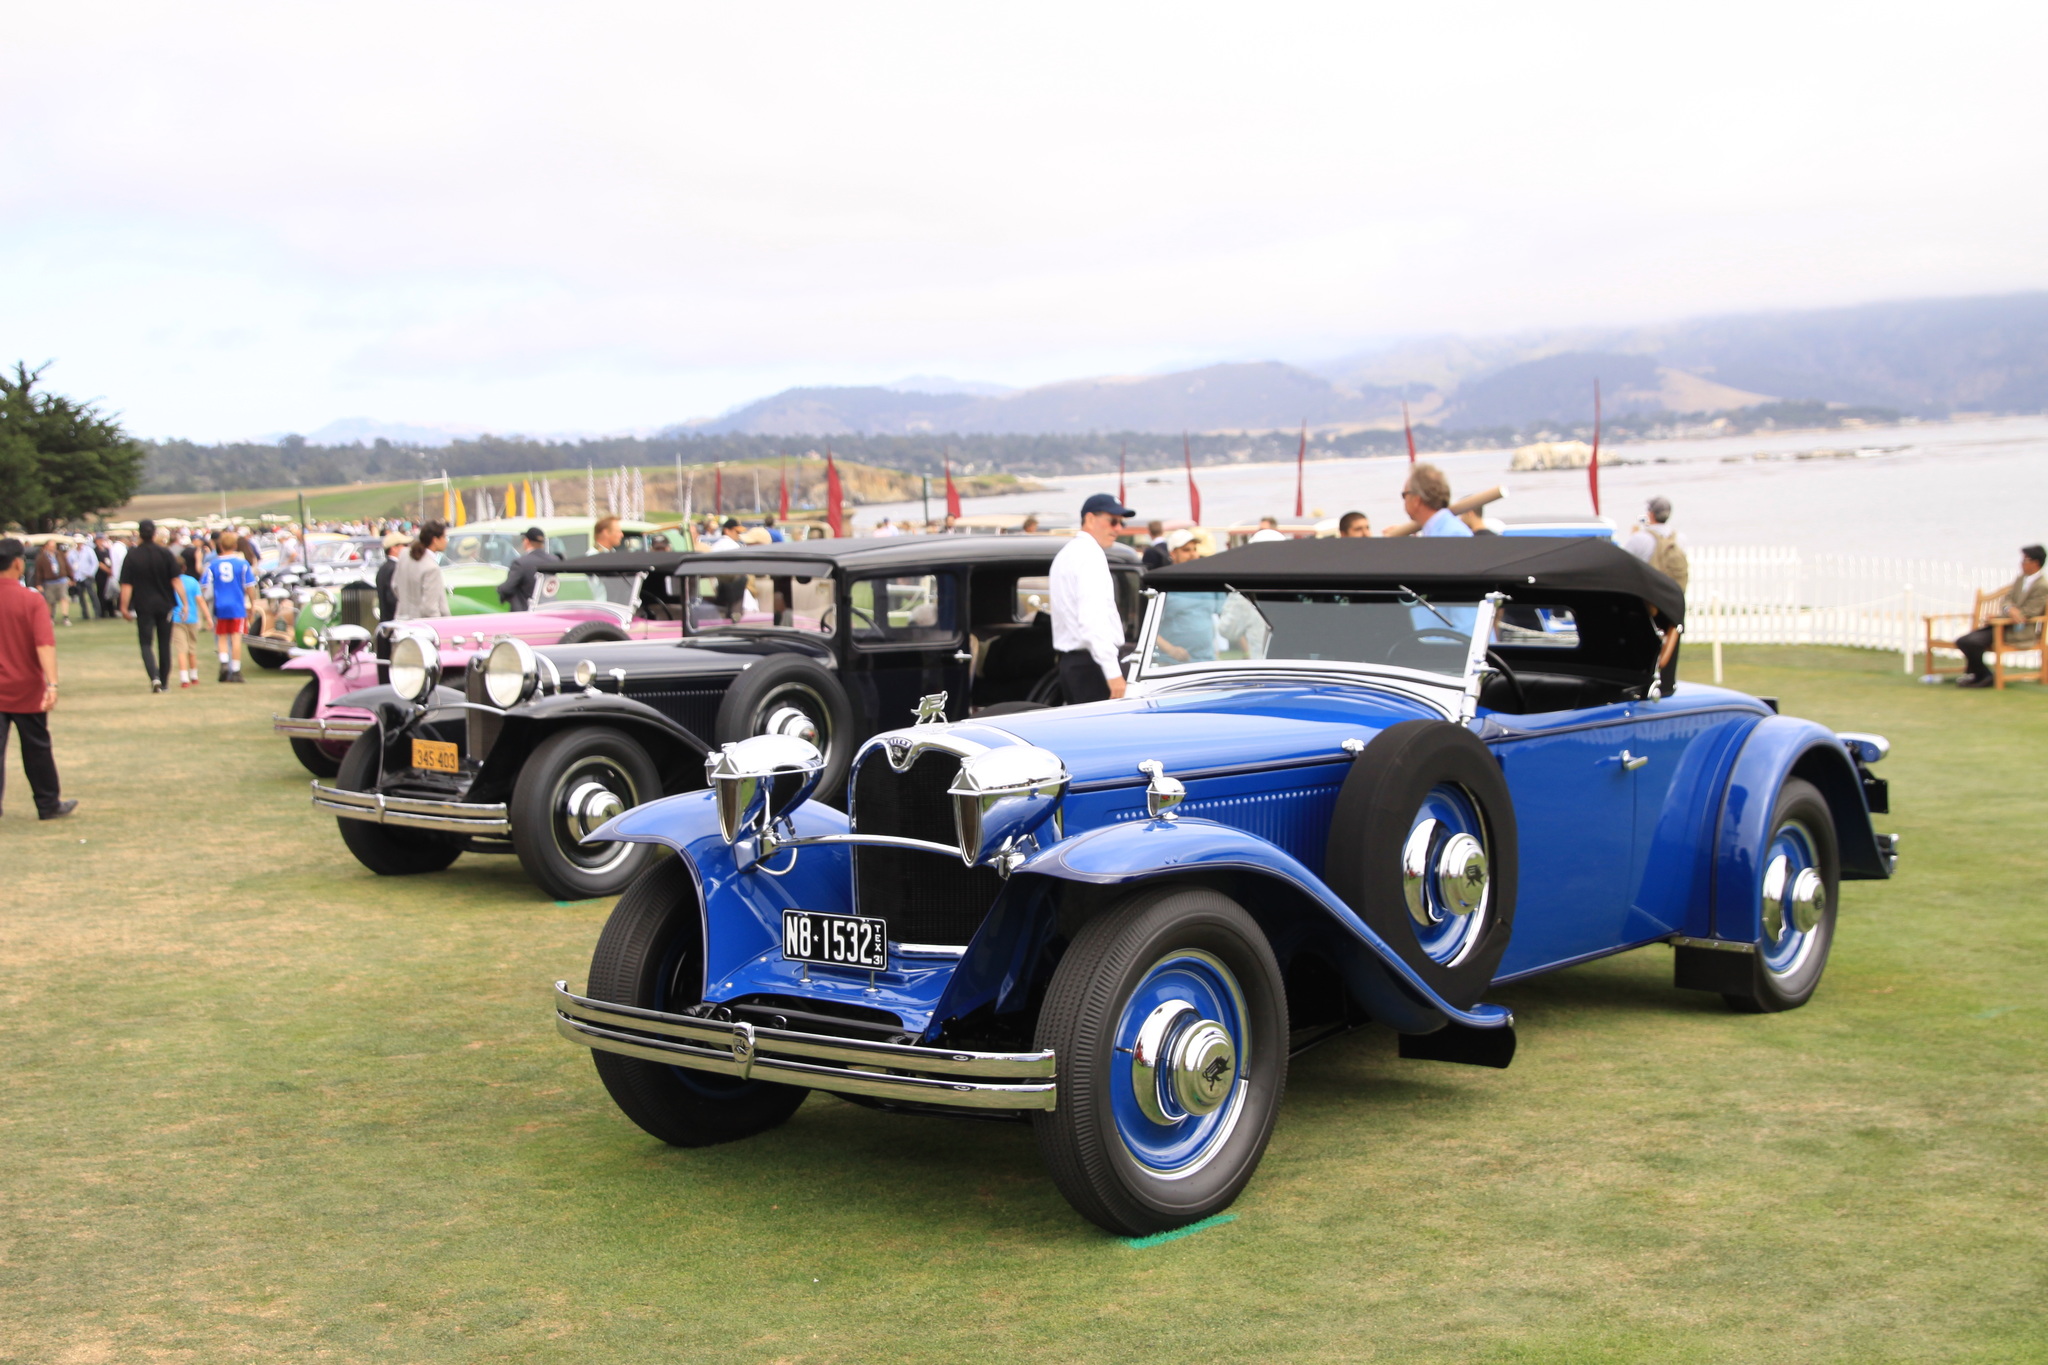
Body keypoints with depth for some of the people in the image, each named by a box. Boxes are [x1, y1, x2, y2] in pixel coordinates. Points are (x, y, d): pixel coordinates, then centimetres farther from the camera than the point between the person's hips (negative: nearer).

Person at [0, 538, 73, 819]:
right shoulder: (31, 601, -11)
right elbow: (45, 644, -22)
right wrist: (52, 683, -29)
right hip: (27, 690, -2)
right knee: (36, 749, 11)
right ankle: (48, 805, 21)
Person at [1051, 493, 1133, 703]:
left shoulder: (1066, 554, 20)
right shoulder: (1091, 555, -12)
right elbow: (1093, 619, -22)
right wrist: (1113, 671, -25)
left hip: (1067, 660, 10)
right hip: (1090, 662, -10)